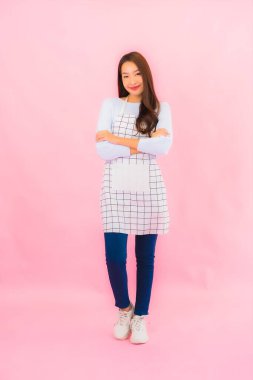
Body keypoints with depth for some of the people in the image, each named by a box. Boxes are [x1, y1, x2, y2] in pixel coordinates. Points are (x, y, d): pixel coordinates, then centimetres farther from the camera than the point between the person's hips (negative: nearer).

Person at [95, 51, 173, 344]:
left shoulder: (161, 108, 7)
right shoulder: (110, 105, 6)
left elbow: (163, 147, -11)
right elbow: (101, 150, -5)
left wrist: (117, 139, -10)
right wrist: (144, 144, -11)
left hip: (149, 187, 1)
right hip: (116, 187, 0)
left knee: (145, 256, 8)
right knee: (114, 256, -4)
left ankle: (140, 315, 27)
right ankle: (123, 308, 25)